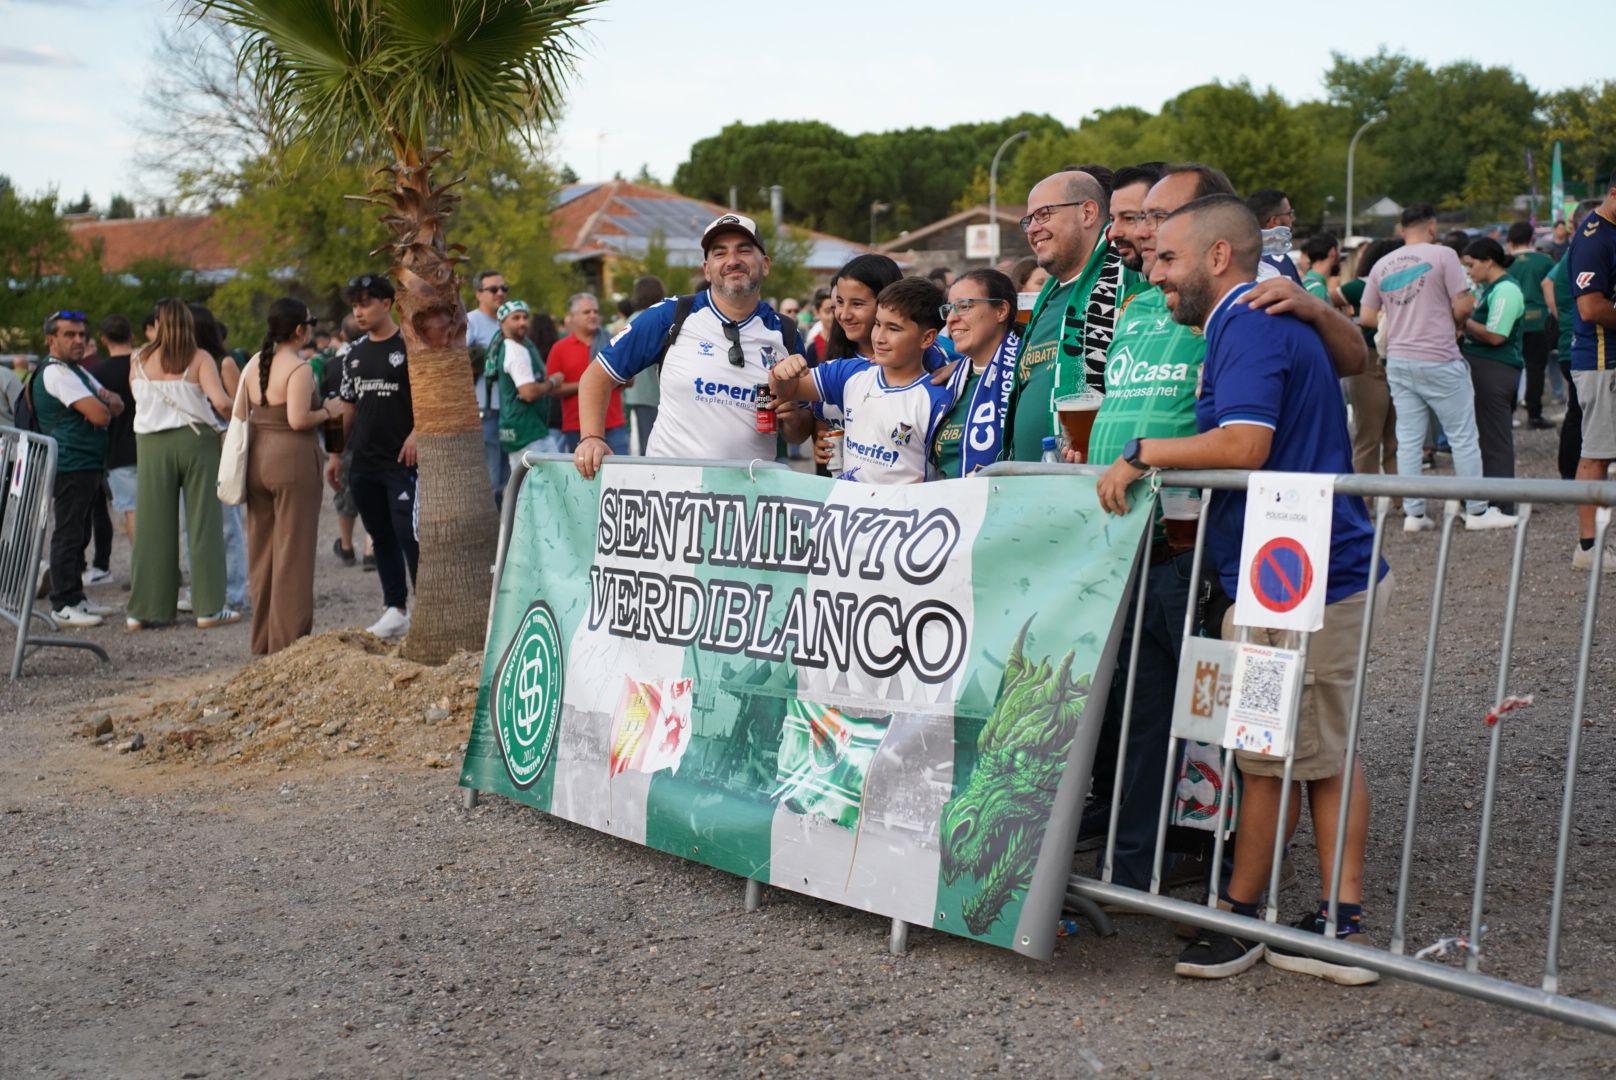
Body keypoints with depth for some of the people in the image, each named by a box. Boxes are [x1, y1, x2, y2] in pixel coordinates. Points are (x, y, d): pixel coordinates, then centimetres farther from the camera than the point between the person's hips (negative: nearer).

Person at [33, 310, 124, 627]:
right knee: (68, 535, -7)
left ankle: (75, 598, 21)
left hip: (88, 465, 10)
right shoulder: (56, 372, -13)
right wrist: (102, 404, 1)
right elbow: (99, 414, -22)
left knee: (79, 535, 14)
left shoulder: (77, 370, 19)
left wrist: (105, 401, -8)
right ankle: (63, 605, -4)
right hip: (71, 466, -10)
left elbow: (115, 406, 14)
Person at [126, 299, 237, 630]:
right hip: (196, 440, -2)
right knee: (203, 522, 4)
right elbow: (221, 402, -15)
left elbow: (138, 398, 5)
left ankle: (143, 609, 11)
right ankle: (209, 607, 4)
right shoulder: (200, 359, -4)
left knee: (152, 526, 7)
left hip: (152, 444, 2)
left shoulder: (140, 362, 3)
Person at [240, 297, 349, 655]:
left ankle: (263, 639, 21)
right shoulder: (299, 368, -13)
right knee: (293, 554, -1)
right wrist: (329, 411, -5)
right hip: (293, 461, -7)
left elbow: (239, 415, 10)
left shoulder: (253, 364, 9)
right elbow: (298, 420, -21)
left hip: (257, 460, 7)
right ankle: (288, 639, 2)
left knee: (262, 552, 14)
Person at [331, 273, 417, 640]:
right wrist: (335, 453, 15)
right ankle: (395, 610, 16)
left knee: (408, 533, -10)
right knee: (381, 537, 10)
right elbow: (347, 406, 19)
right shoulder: (354, 354, 14)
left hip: (403, 460, -7)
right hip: (364, 462, 7)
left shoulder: (410, 346, -5)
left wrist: (416, 434, -20)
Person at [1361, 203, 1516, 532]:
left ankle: (1413, 513, 9)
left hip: (1398, 361, 5)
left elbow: (1366, 316, 10)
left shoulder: (1382, 265, 8)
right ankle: (1477, 511, 9)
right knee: (1463, 436, 4)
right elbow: (1462, 308, -11)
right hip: (1439, 361, -5)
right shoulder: (1442, 255, -7)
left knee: (1408, 439, 8)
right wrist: (1456, 321, 10)